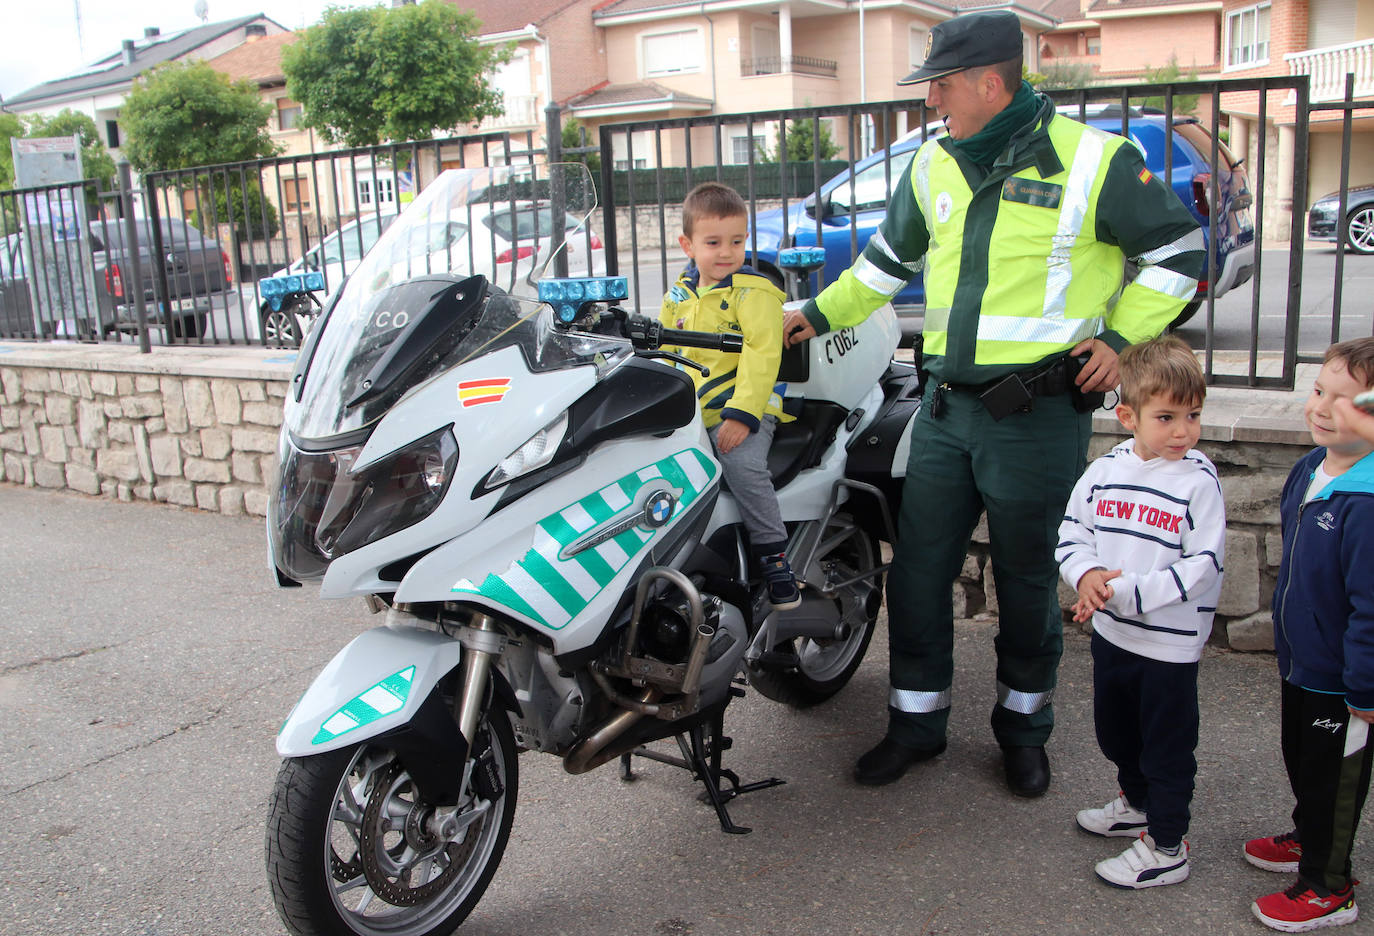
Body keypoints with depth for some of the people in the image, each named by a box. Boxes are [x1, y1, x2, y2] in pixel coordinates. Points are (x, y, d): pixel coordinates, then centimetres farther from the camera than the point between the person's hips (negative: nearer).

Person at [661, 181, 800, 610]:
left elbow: (761, 357, -14)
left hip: (744, 409, -6)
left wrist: (741, 414, -22)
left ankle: (774, 555, -14)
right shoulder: (678, 294, 15)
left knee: (743, 467, -30)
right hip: (684, 414, 6)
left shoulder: (755, 293, -5)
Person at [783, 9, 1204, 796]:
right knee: (919, 569, 8)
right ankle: (918, 721, 26)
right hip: (947, 406, 5)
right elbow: (890, 259, 24)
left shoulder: (1093, 158, -8)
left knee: (1028, 580, 9)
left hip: (1040, 413, -5)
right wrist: (820, 314, 23)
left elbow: (1178, 248, 2)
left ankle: (1024, 725, 30)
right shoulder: (933, 166, 9)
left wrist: (1121, 337, -7)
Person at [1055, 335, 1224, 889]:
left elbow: (1203, 564, -20)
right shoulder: (1106, 469, -2)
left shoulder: (1199, 480, -16)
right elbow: (1072, 531, 5)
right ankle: (1136, 805, 49)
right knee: (1116, 732, 25)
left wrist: (1129, 591, -26)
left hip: (1171, 641, -6)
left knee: (1167, 748, 8)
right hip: (1111, 631, 6)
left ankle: (1166, 849, 24)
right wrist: (1086, 574, -16)